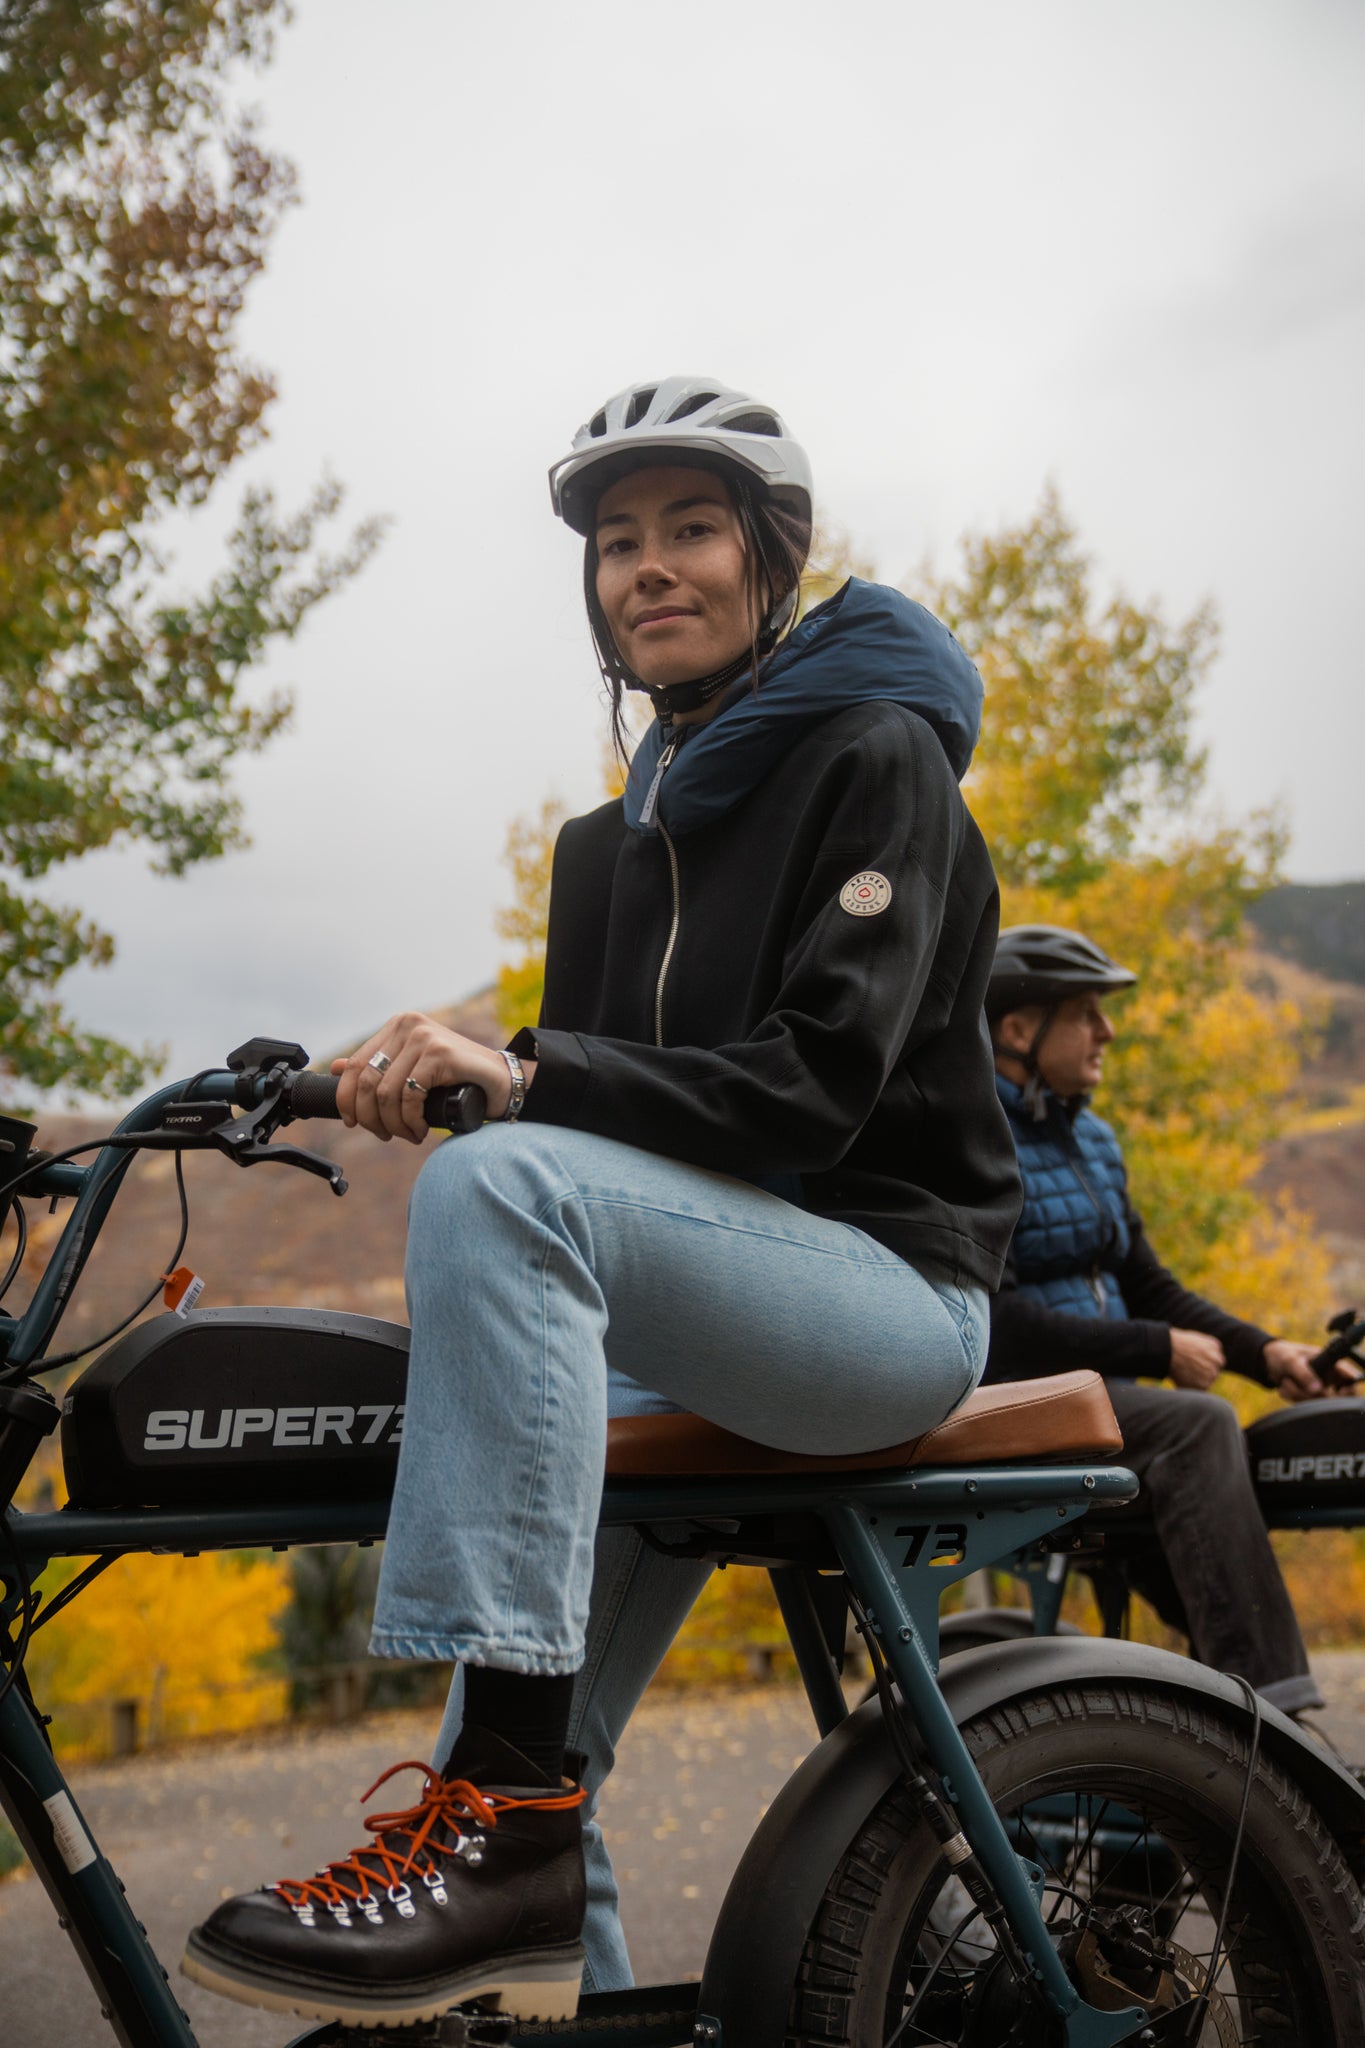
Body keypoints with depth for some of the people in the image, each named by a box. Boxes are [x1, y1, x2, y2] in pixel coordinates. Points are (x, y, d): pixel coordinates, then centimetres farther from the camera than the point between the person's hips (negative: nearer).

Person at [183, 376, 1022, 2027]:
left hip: (886, 1284, -7)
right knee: (525, 1750, 1)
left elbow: (816, 1084, -18)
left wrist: (519, 1080, -29)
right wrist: (434, 1076, -9)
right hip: (696, 1333, 8)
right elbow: (597, 1082, 11)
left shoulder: (875, 757, -4)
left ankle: (503, 1826, -35)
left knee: (499, 1183, -33)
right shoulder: (619, 835, 18)